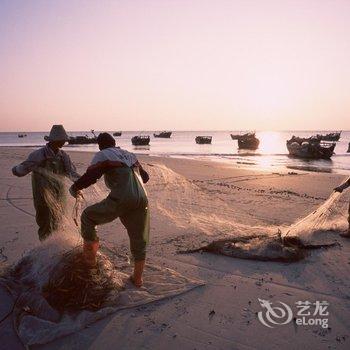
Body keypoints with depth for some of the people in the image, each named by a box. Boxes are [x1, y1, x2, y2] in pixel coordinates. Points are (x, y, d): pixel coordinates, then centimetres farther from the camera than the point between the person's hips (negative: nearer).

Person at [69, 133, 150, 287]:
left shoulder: (102, 155, 7)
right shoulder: (130, 155, 25)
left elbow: (90, 176, -5)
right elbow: (145, 177, 30)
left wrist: (74, 187, 11)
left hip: (120, 199, -6)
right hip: (142, 200, 6)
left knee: (88, 216, 18)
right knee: (139, 241, 18)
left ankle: (90, 257, 23)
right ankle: (137, 278, 29)